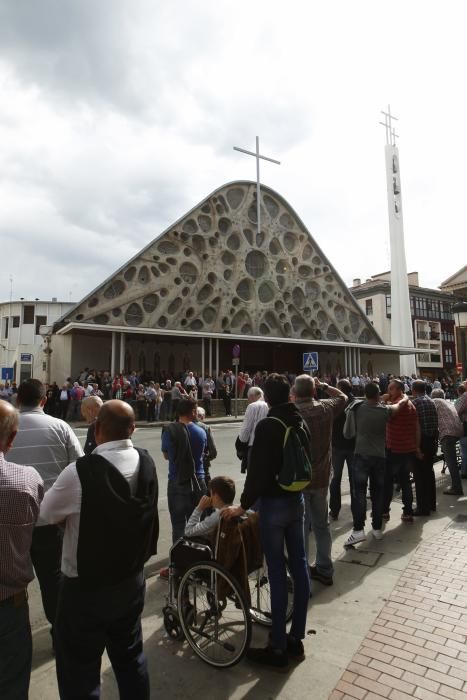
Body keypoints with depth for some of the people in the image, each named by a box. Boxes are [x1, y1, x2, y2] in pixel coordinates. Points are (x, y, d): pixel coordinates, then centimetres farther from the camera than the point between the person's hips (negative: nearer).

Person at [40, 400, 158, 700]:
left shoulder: (81, 471, -28)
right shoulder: (147, 462, -10)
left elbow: (46, 513, -10)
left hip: (86, 586, -5)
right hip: (132, 578, 5)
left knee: (80, 670, 16)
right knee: (130, 655, 24)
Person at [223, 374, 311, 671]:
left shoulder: (267, 425, -19)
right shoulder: (301, 422, 3)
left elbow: (258, 470, -20)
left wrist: (243, 505, -9)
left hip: (274, 503, -7)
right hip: (297, 499, 7)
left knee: (277, 572, 3)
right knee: (299, 566, 13)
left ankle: (278, 649, 17)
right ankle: (296, 640, 28)